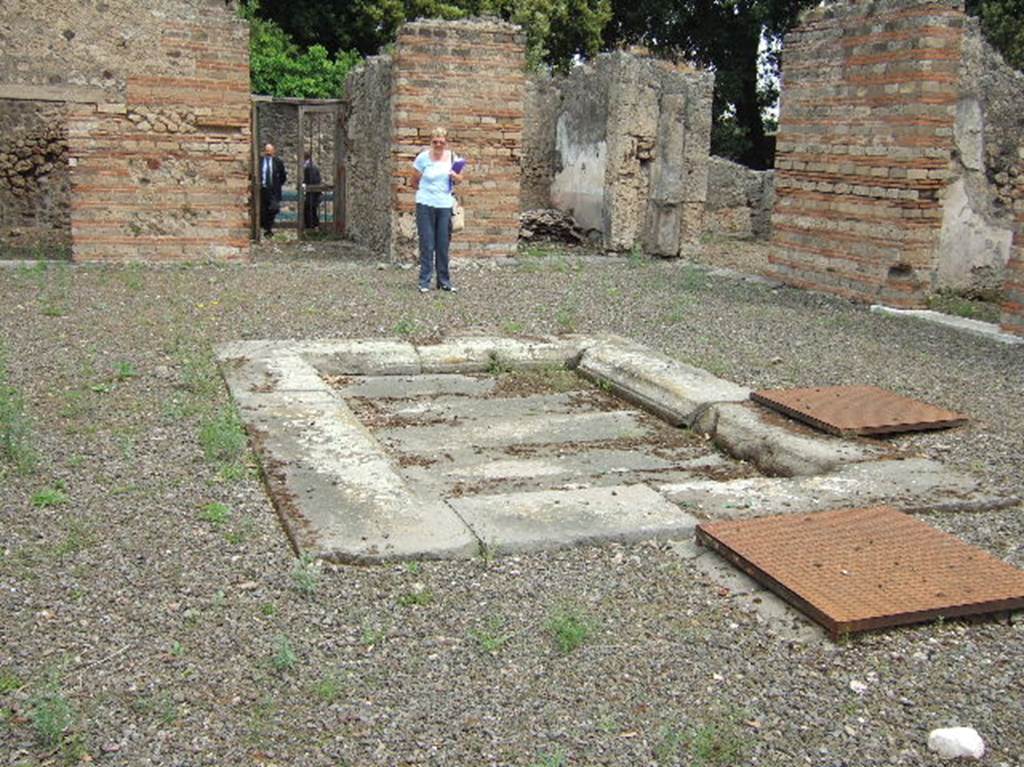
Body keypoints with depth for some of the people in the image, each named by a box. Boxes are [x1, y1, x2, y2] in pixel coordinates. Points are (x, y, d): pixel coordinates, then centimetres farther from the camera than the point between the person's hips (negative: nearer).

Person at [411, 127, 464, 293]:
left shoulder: (452, 157, 6)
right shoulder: (423, 157, -3)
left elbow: (459, 180, 13)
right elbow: (415, 181, 4)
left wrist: (455, 177, -8)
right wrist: (426, 191, 4)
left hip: (445, 206, 3)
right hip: (426, 205, -3)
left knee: (443, 245, 6)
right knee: (427, 244, -1)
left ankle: (444, 281, 16)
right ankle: (424, 282, 5)